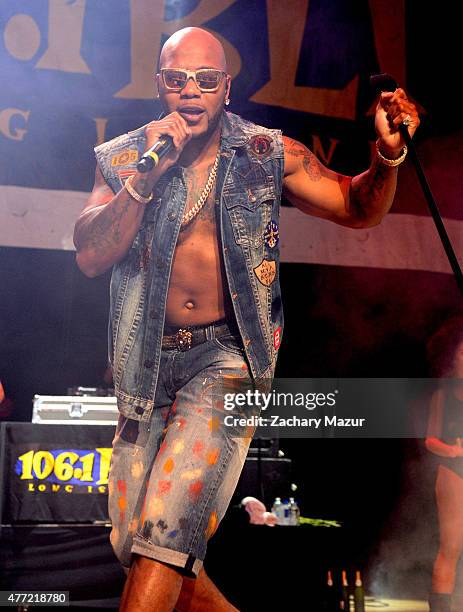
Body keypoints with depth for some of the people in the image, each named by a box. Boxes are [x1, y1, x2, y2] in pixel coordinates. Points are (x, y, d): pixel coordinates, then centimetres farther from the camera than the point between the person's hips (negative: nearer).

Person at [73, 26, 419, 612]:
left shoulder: (267, 154, 2)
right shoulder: (123, 159, 4)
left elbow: (357, 207, 9)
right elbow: (89, 256, -7)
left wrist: (387, 155, -11)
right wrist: (149, 173, -16)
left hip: (228, 352, -3)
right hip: (149, 363, 3)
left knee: (166, 530, -20)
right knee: (136, 547, 5)